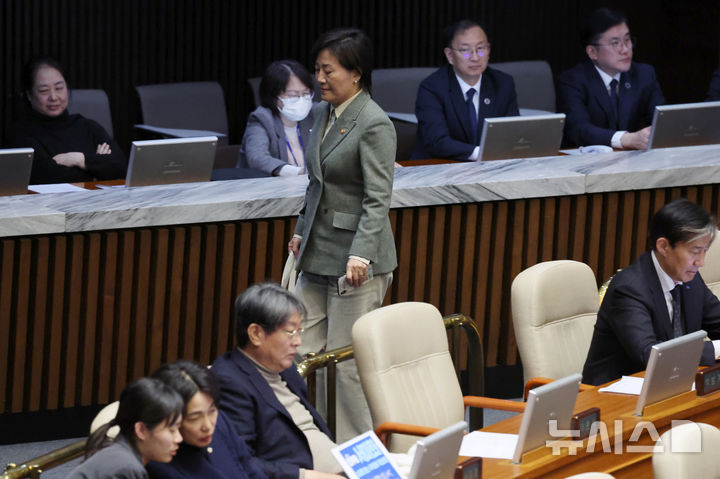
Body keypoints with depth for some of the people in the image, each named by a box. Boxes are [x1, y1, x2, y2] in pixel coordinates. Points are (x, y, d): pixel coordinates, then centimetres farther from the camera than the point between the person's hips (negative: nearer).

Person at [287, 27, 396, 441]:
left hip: (356, 260, -9)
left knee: (348, 361, -3)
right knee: (297, 350, 6)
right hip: (319, 257, 9)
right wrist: (302, 231, 24)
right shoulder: (326, 112, 11)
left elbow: (378, 199, -20)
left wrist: (360, 255, -28)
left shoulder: (374, 124, -15)